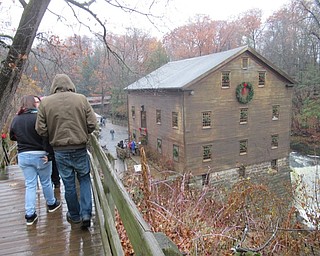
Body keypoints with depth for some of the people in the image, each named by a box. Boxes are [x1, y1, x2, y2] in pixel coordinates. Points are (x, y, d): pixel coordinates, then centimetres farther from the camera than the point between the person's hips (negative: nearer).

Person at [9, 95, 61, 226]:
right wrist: (48, 154, -19)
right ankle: (51, 204, 33)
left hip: (23, 156, 4)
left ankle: (30, 215, 11)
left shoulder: (16, 119, 3)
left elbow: (12, 136, 14)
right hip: (39, 155, -4)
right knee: (46, 182, 14)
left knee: (30, 185, 10)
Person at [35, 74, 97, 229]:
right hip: (80, 148, 0)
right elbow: (92, 124, -6)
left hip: (60, 150, 1)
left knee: (68, 184, 14)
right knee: (84, 179, 18)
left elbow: (41, 130, -4)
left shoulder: (45, 102, -5)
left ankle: (74, 215, 30)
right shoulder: (81, 99, -6)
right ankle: (86, 213, 10)